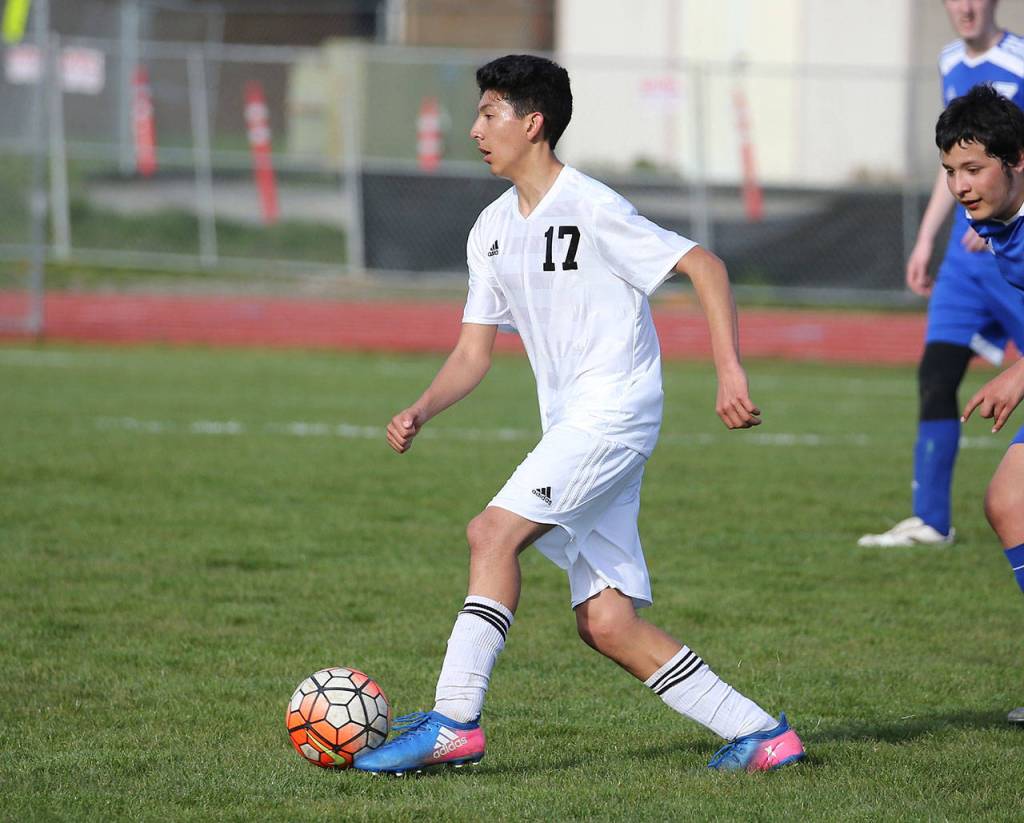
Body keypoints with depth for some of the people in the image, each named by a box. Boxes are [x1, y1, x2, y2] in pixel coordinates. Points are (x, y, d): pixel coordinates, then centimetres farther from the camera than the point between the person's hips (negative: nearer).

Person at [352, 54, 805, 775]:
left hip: (615, 411, -8)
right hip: (570, 427, 8)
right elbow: (474, 351, 17)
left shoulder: (593, 209, -10)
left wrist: (731, 371, -19)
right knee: (606, 623, 1)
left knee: (494, 531, -22)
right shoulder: (493, 229, 15)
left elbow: (705, 267, -10)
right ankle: (760, 734, 7)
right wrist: (421, 411, -1)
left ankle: (454, 721, -22)